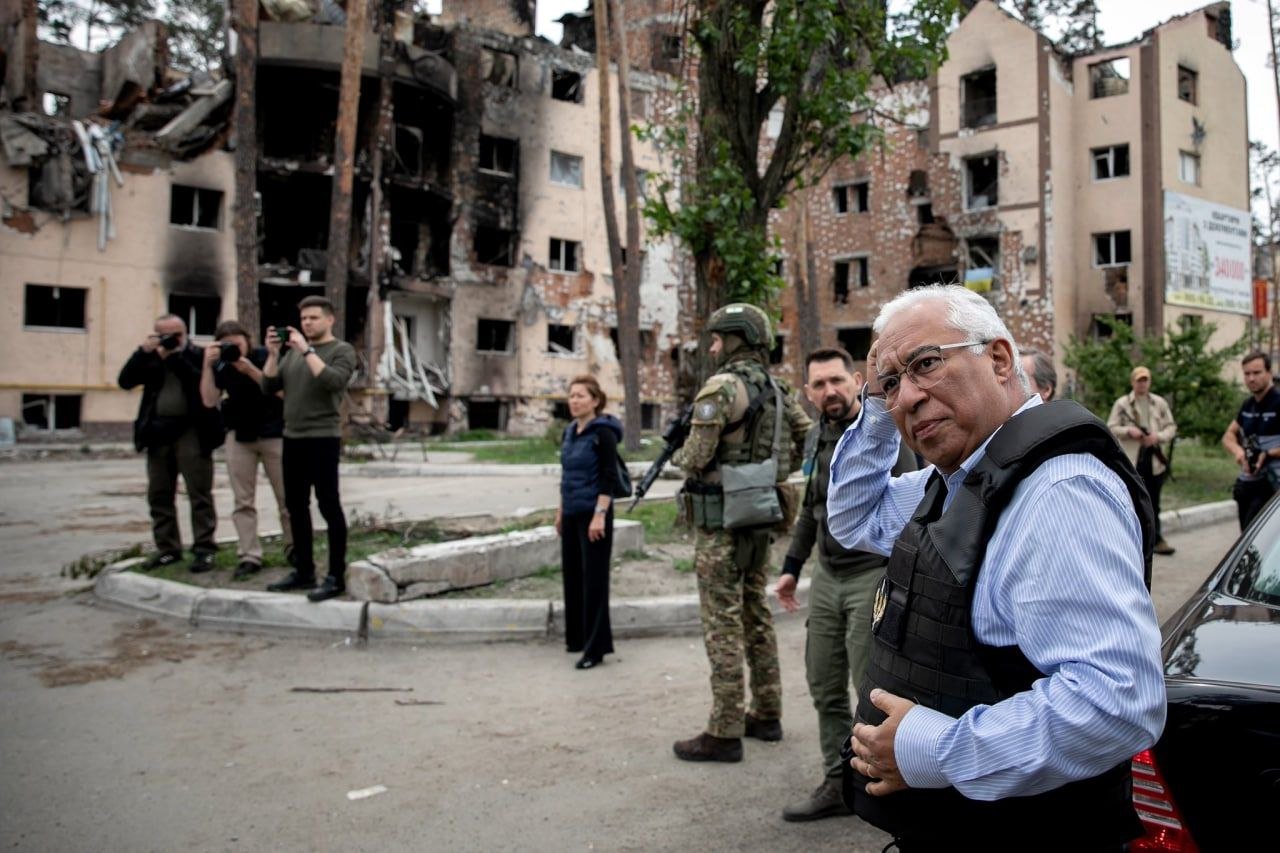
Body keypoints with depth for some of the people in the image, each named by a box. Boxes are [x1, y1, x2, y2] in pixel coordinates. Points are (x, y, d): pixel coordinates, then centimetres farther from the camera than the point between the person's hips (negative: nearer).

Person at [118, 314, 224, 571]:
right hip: (159, 432, 5)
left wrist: (174, 357, -14)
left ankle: (204, 549, 0)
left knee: (199, 493, -4)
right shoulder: (151, 357, 13)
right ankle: (167, 548, 18)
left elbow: (203, 384, -16)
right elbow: (125, 381, 3)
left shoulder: (199, 355, 0)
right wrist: (143, 351, -6)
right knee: (159, 494, 9)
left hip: (191, 431, -5)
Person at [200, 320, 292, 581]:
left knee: (287, 496, 3)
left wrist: (250, 369, -22)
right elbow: (209, 400, -7)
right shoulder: (221, 366, 1)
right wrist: (208, 365, -15)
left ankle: (293, 549, 17)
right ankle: (248, 556, 5)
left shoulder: (265, 357, -6)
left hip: (273, 434, -2)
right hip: (239, 436, 3)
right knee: (243, 500, 1)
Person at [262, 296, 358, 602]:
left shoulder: (342, 350, -2)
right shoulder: (292, 352, 15)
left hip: (323, 439, -7)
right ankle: (303, 570, 22)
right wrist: (273, 354, -2)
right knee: (296, 506, 12)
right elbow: (269, 387, 10)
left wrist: (307, 350, -18)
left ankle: (336, 577, 0)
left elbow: (333, 381, -21)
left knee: (329, 506, -5)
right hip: (292, 438, 7)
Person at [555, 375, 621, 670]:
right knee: (572, 574, 13)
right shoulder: (570, 431, 12)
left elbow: (609, 477, -16)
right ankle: (577, 637, 26)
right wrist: (560, 510, 19)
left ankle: (596, 647, 2)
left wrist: (600, 515, -21)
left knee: (593, 579, -4)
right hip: (571, 514, 8)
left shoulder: (603, 432, -11)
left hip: (592, 514, -8)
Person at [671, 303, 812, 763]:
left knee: (723, 622, -3)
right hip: (761, 514, 8)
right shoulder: (777, 390, 10)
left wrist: (676, 455, 3)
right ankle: (766, 714, 25)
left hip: (721, 519, -8)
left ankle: (724, 733, 2)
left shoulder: (720, 388, -15)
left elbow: (695, 459, -18)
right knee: (756, 613, 16)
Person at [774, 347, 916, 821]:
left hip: (874, 576, -7)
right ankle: (838, 785, 24)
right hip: (826, 577, 7)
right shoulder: (817, 438, 10)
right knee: (825, 688, 11)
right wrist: (792, 567, 20)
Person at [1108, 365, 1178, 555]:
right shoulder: (1122, 404, 0)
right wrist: (1129, 431, -18)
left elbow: (1171, 427, 8)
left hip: (1155, 458, 2)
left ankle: (1155, 539, 13)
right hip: (1132, 459, -2)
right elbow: (1111, 428, -1)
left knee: (1153, 502, 8)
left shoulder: (1160, 403, 7)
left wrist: (1158, 436, -11)